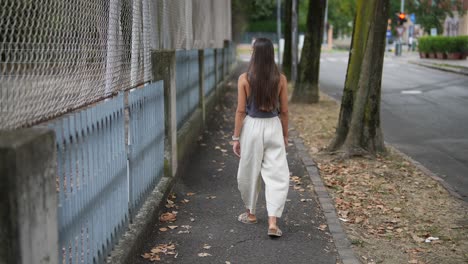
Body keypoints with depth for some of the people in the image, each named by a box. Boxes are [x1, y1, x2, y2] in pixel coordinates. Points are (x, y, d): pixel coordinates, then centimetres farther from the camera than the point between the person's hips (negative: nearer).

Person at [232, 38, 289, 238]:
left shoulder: (244, 79, -8)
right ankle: (272, 222, -5)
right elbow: (284, 111, 1)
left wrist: (236, 137, 1)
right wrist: (285, 134, 14)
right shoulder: (280, 79, -4)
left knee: (250, 172, 16)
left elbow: (241, 111, -7)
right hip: (273, 127, 1)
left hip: (251, 126, 0)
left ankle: (251, 213, 32)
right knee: (276, 174, 3)